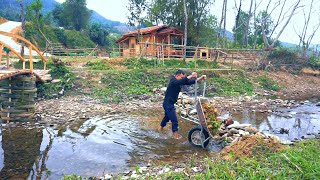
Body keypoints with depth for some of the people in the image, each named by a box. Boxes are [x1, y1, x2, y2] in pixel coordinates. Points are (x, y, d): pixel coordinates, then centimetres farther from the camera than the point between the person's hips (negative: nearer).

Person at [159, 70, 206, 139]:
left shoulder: (179, 82, 3)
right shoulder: (173, 81, -22)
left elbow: (188, 82, -3)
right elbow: (183, 81, -42)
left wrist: (201, 78, -11)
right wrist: (191, 76, -45)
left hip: (170, 103, 10)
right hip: (168, 103, -10)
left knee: (167, 116, 27)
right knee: (174, 119, -2)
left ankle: (161, 128, 48)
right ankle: (175, 133, 13)